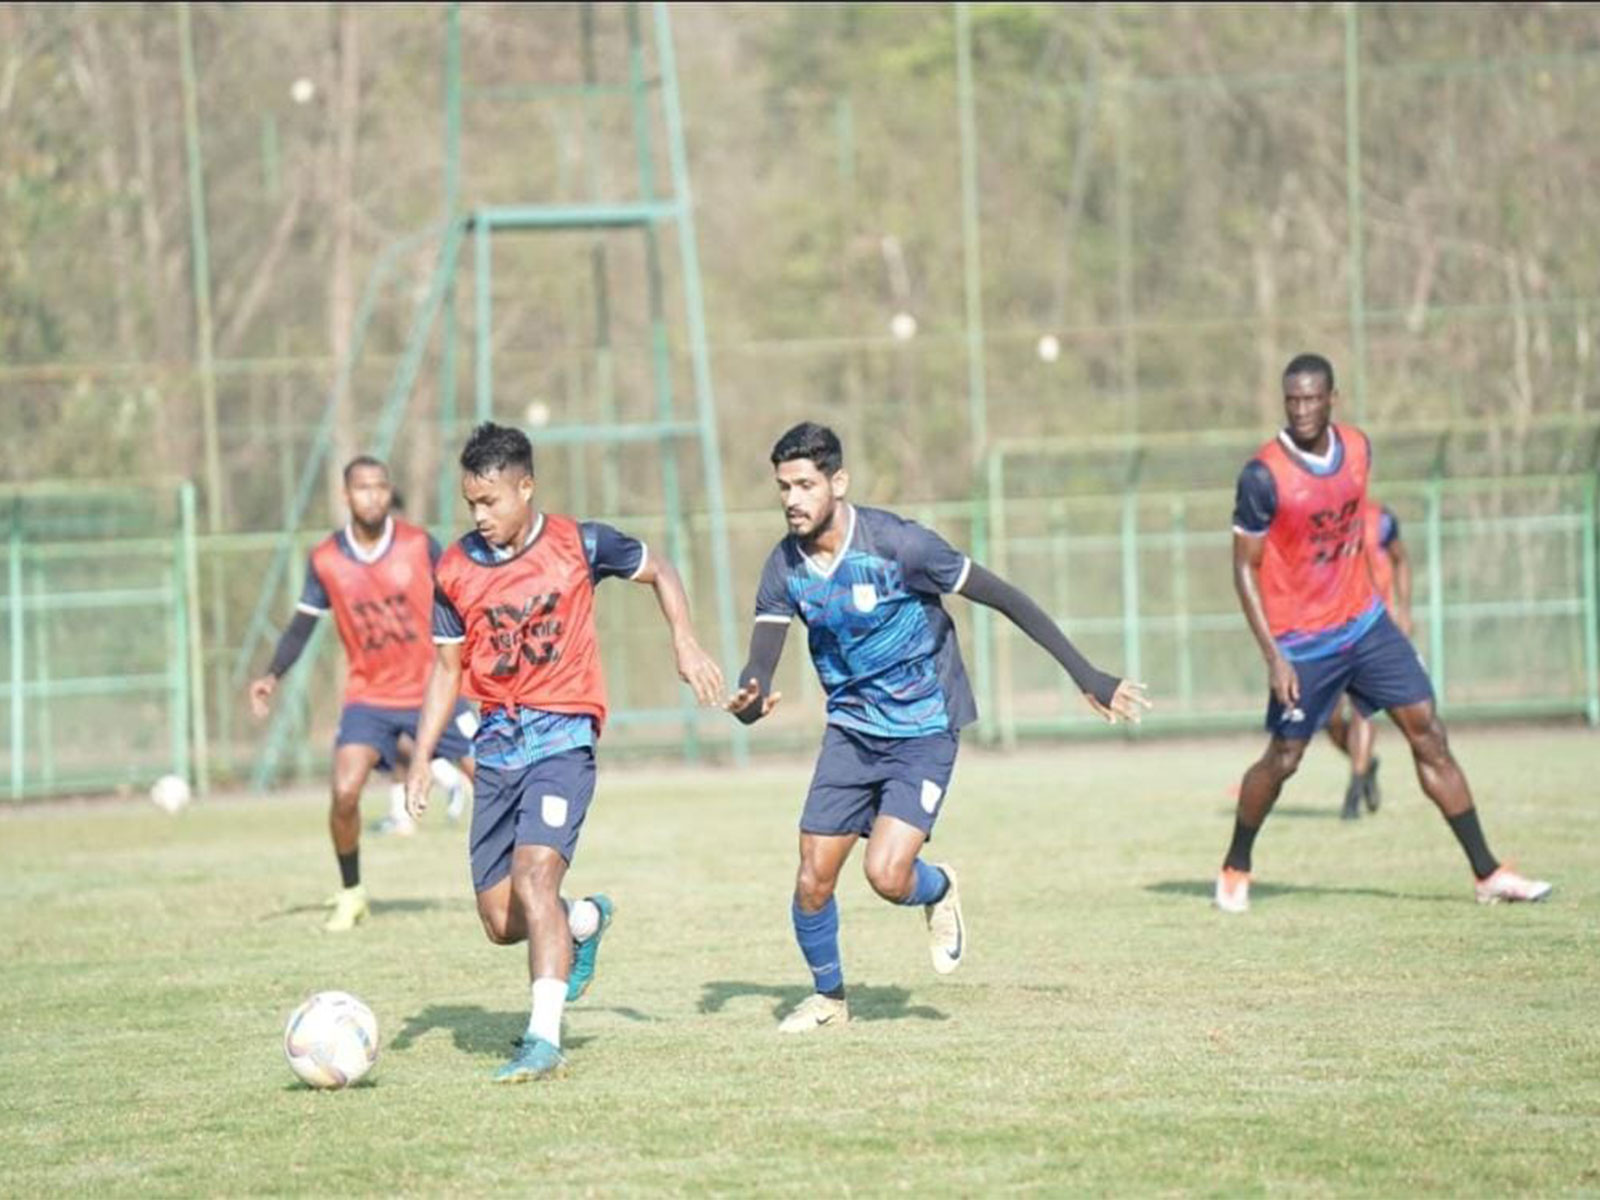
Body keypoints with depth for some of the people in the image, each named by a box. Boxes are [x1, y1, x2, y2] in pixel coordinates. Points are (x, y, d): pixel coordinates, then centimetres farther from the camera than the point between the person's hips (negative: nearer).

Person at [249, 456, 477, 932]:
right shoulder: (325, 560, -3)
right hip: (369, 696, 0)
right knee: (345, 792, -17)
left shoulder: (418, 545, -7)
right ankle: (351, 895, 3)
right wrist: (272, 675, -7)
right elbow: (303, 624, 5)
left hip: (431, 690, 0)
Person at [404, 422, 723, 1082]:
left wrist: (685, 641, -1)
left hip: (562, 737, -4)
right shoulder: (455, 570, 3)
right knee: (501, 922, 4)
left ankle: (544, 1039, -25)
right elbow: (447, 666, 13)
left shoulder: (578, 545, -5)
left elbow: (657, 570, 13)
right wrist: (421, 760, 6)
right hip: (497, 746, 4)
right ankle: (585, 922, 36)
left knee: (534, 878, -24)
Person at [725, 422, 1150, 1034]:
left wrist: (1085, 675, -13)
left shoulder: (895, 543, -20)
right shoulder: (785, 567, -5)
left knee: (887, 875, -20)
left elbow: (1004, 598, -14)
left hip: (923, 732, -4)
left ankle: (939, 891, 17)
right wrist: (748, 702, -34)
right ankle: (828, 995, 25)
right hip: (850, 730, 4)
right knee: (813, 881, -2)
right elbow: (759, 667, -7)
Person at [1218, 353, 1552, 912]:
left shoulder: (1357, 447, 0)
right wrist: (1273, 657, -18)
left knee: (1429, 735, 0)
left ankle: (1487, 874, 2)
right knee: (1283, 758, 2)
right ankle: (1234, 871, 26)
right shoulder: (1263, 476, -18)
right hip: (1302, 643, -5)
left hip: (1365, 621, 5)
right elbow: (1245, 569, -13)